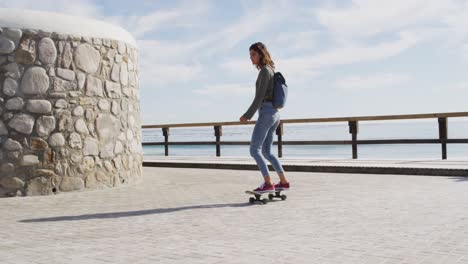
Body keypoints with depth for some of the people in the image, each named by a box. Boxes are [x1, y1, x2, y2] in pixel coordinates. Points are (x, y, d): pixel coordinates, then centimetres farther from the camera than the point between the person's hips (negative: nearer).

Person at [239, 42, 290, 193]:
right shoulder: (270, 70, 18)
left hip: (266, 113, -10)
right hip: (274, 113, 10)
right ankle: (283, 182, 15)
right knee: (266, 151, 15)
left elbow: (259, 97, -17)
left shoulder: (265, 71, -11)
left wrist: (248, 115, -14)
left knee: (254, 150, -7)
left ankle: (268, 184, -10)